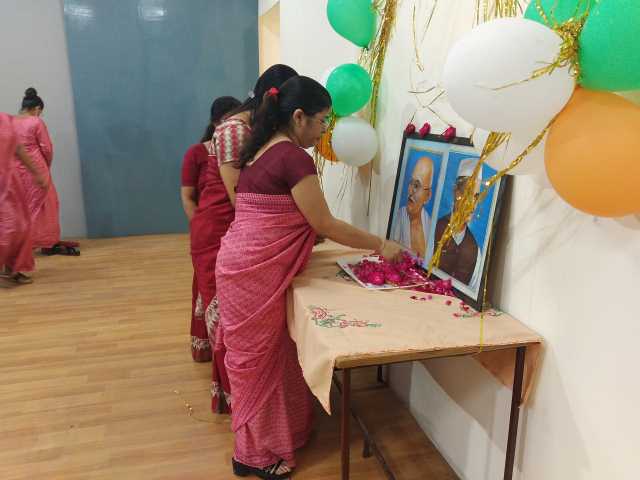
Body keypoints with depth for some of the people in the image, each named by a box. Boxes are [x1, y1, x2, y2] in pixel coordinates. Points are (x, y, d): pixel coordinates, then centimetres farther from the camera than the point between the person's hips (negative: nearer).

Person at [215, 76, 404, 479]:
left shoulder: (262, 151, 13)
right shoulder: (294, 156, -16)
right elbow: (325, 225, -14)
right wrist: (381, 244, -3)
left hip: (244, 265, 9)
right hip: (256, 273, -9)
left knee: (262, 354, 20)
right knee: (261, 358, 5)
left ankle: (261, 436, 38)